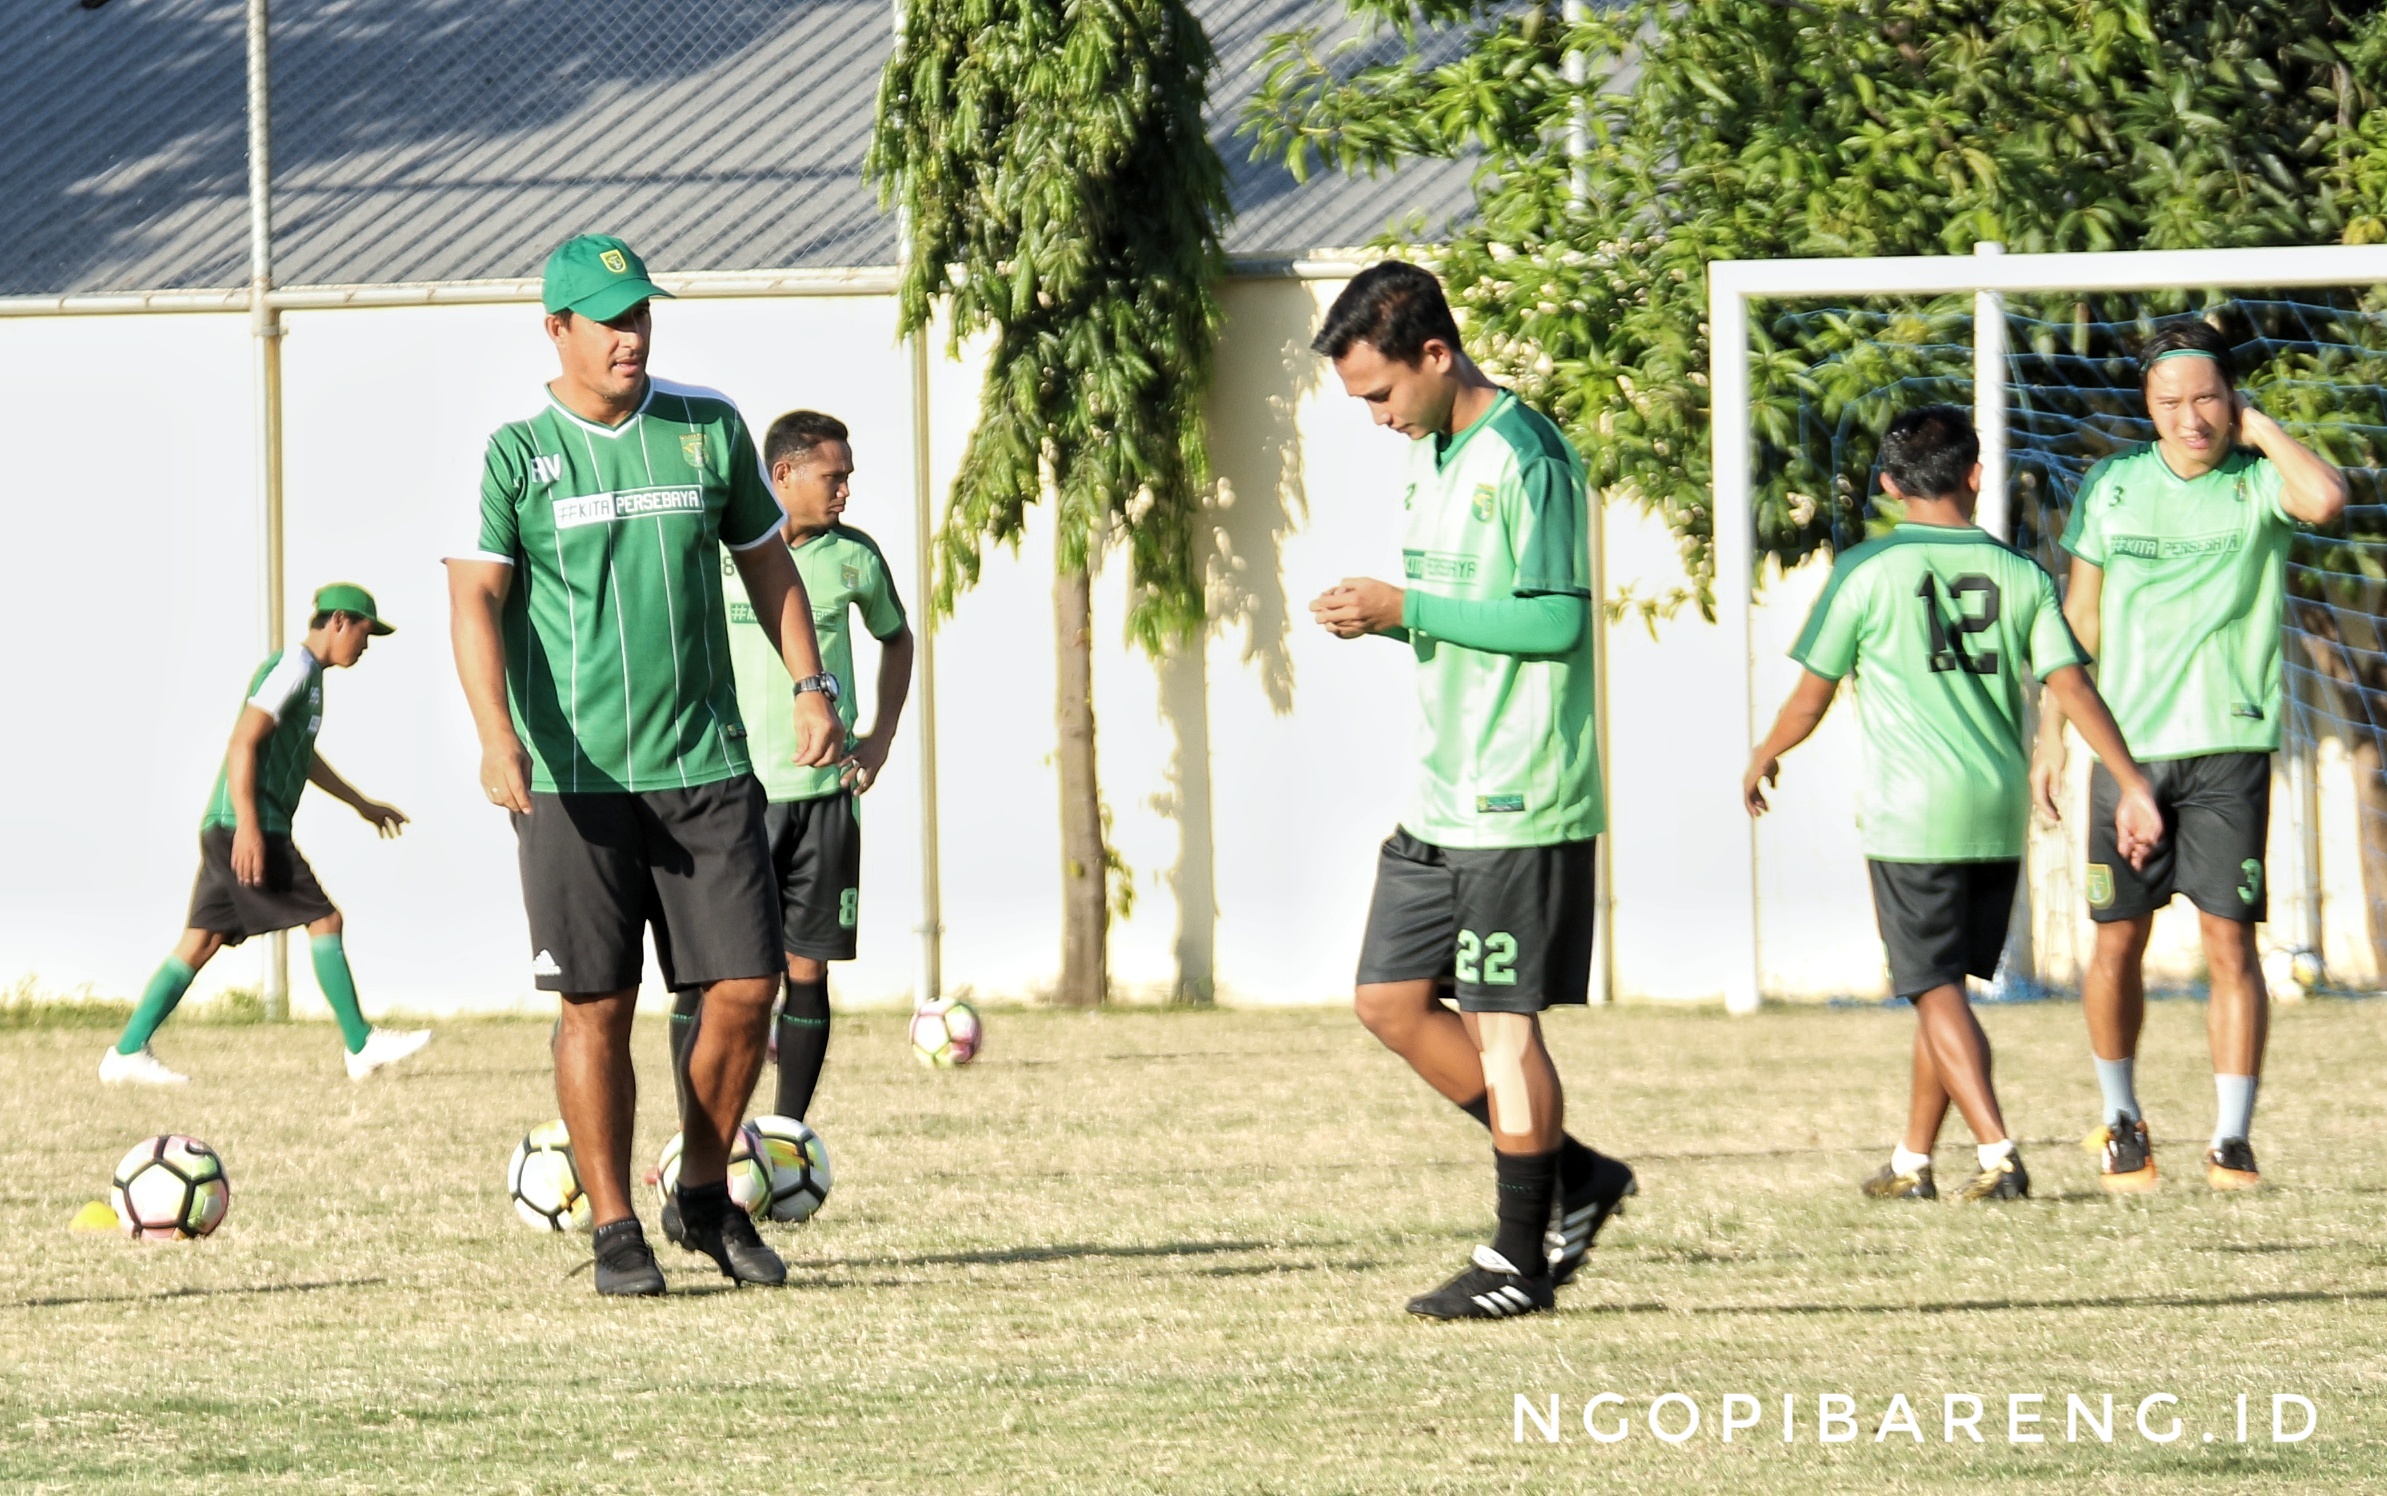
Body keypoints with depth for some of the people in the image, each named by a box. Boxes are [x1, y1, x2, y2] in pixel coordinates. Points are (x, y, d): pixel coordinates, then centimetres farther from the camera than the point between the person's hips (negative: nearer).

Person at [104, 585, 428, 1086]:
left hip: (224, 832, 10)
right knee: (325, 920, -4)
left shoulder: (305, 672, 22)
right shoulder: (294, 667, -10)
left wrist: (363, 805, 42)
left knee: (203, 941, 4)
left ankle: (127, 1053, -1)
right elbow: (244, 741, -20)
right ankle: (362, 1047, 0)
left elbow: (303, 758, 37)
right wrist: (248, 826, -27)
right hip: (247, 828, -10)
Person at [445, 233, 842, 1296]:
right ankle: (614, 1229, 6)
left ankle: (705, 1195, 18)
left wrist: (809, 683, 6)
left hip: (707, 769, 3)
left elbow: (767, 563, 19)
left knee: (747, 987, -1)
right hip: (574, 780, -3)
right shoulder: (515, 455, -1)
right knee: (598, 1005, -2)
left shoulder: (709, 430, 8)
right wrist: (495, 731, -23)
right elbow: (476, 600, -8)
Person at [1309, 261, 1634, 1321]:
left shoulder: (1527, 458, -16)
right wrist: (1377, 617, 1)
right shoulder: (1434, 456, 14)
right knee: (1390, 1001, 10)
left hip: (1519, 805, -10)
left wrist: (1406, 608, -19)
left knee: (1501, 1022, -4)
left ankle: (1521, 1259, 6)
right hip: (1441, 799, 10)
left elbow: (1556, 620, -21)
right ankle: (1572, 1182, 19)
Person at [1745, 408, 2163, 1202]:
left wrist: (1763, 758, 20)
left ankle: (1998, 1152, -17)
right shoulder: (2019, 574, 5)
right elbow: (2071, 684, -3)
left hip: (1912, 813, -4)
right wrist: (2133, 786, -2)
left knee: (1937, 990, -4)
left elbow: (1811, 696, 2)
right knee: (1941, 988, 16)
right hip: (1999, 811, 4)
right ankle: (1912, 1160, 23)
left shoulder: (1867, 571, -4)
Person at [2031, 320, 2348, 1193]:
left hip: (2228, 745, -2)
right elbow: (2078, 619, 13)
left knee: (2229, 941, -7)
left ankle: (2232, 1139, -2)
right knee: (2118, 944, 4)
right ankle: (2121, 1119, 24)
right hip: (2128, 746, 2)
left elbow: (2326, 499, -25)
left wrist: (2261, 430, -10)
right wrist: (2052, 736, 10)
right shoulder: (2111, 488, 8)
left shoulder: (2258, 483, -1)